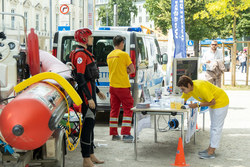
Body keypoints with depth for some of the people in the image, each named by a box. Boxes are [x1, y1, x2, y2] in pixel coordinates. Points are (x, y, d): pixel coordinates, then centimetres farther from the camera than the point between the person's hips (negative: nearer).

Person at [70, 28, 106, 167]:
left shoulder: (86, 53, 18)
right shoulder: (80, 54, -16)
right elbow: (80, 78, -22)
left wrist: (97, 91, 25)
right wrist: (89, 98, -25)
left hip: (90, 91, 11)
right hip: (86, 94, -11)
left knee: (90, 124, 16)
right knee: (88, 124, -8)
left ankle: (91, 155, 26)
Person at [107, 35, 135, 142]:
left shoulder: (109, 56, 11)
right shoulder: (124, 54, -10)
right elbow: (132, 70, -6)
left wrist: (125, 71, 8)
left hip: (112, 86, 7)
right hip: (122, 86, -7)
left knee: (114, 109, 11)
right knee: (128, 109, -1)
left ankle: (114, 134, 14)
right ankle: (126, 134, -7)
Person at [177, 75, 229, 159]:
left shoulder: (200, 87, -35)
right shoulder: (188, 88, -9)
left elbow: (212, 102, -29)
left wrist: (197, 105, -28)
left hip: (221, 102, -10)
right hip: (213, 104, 10)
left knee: (216, 127, -6)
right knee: (213, 126, 16)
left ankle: (211, 152, -4)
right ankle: (210, 148, 26)